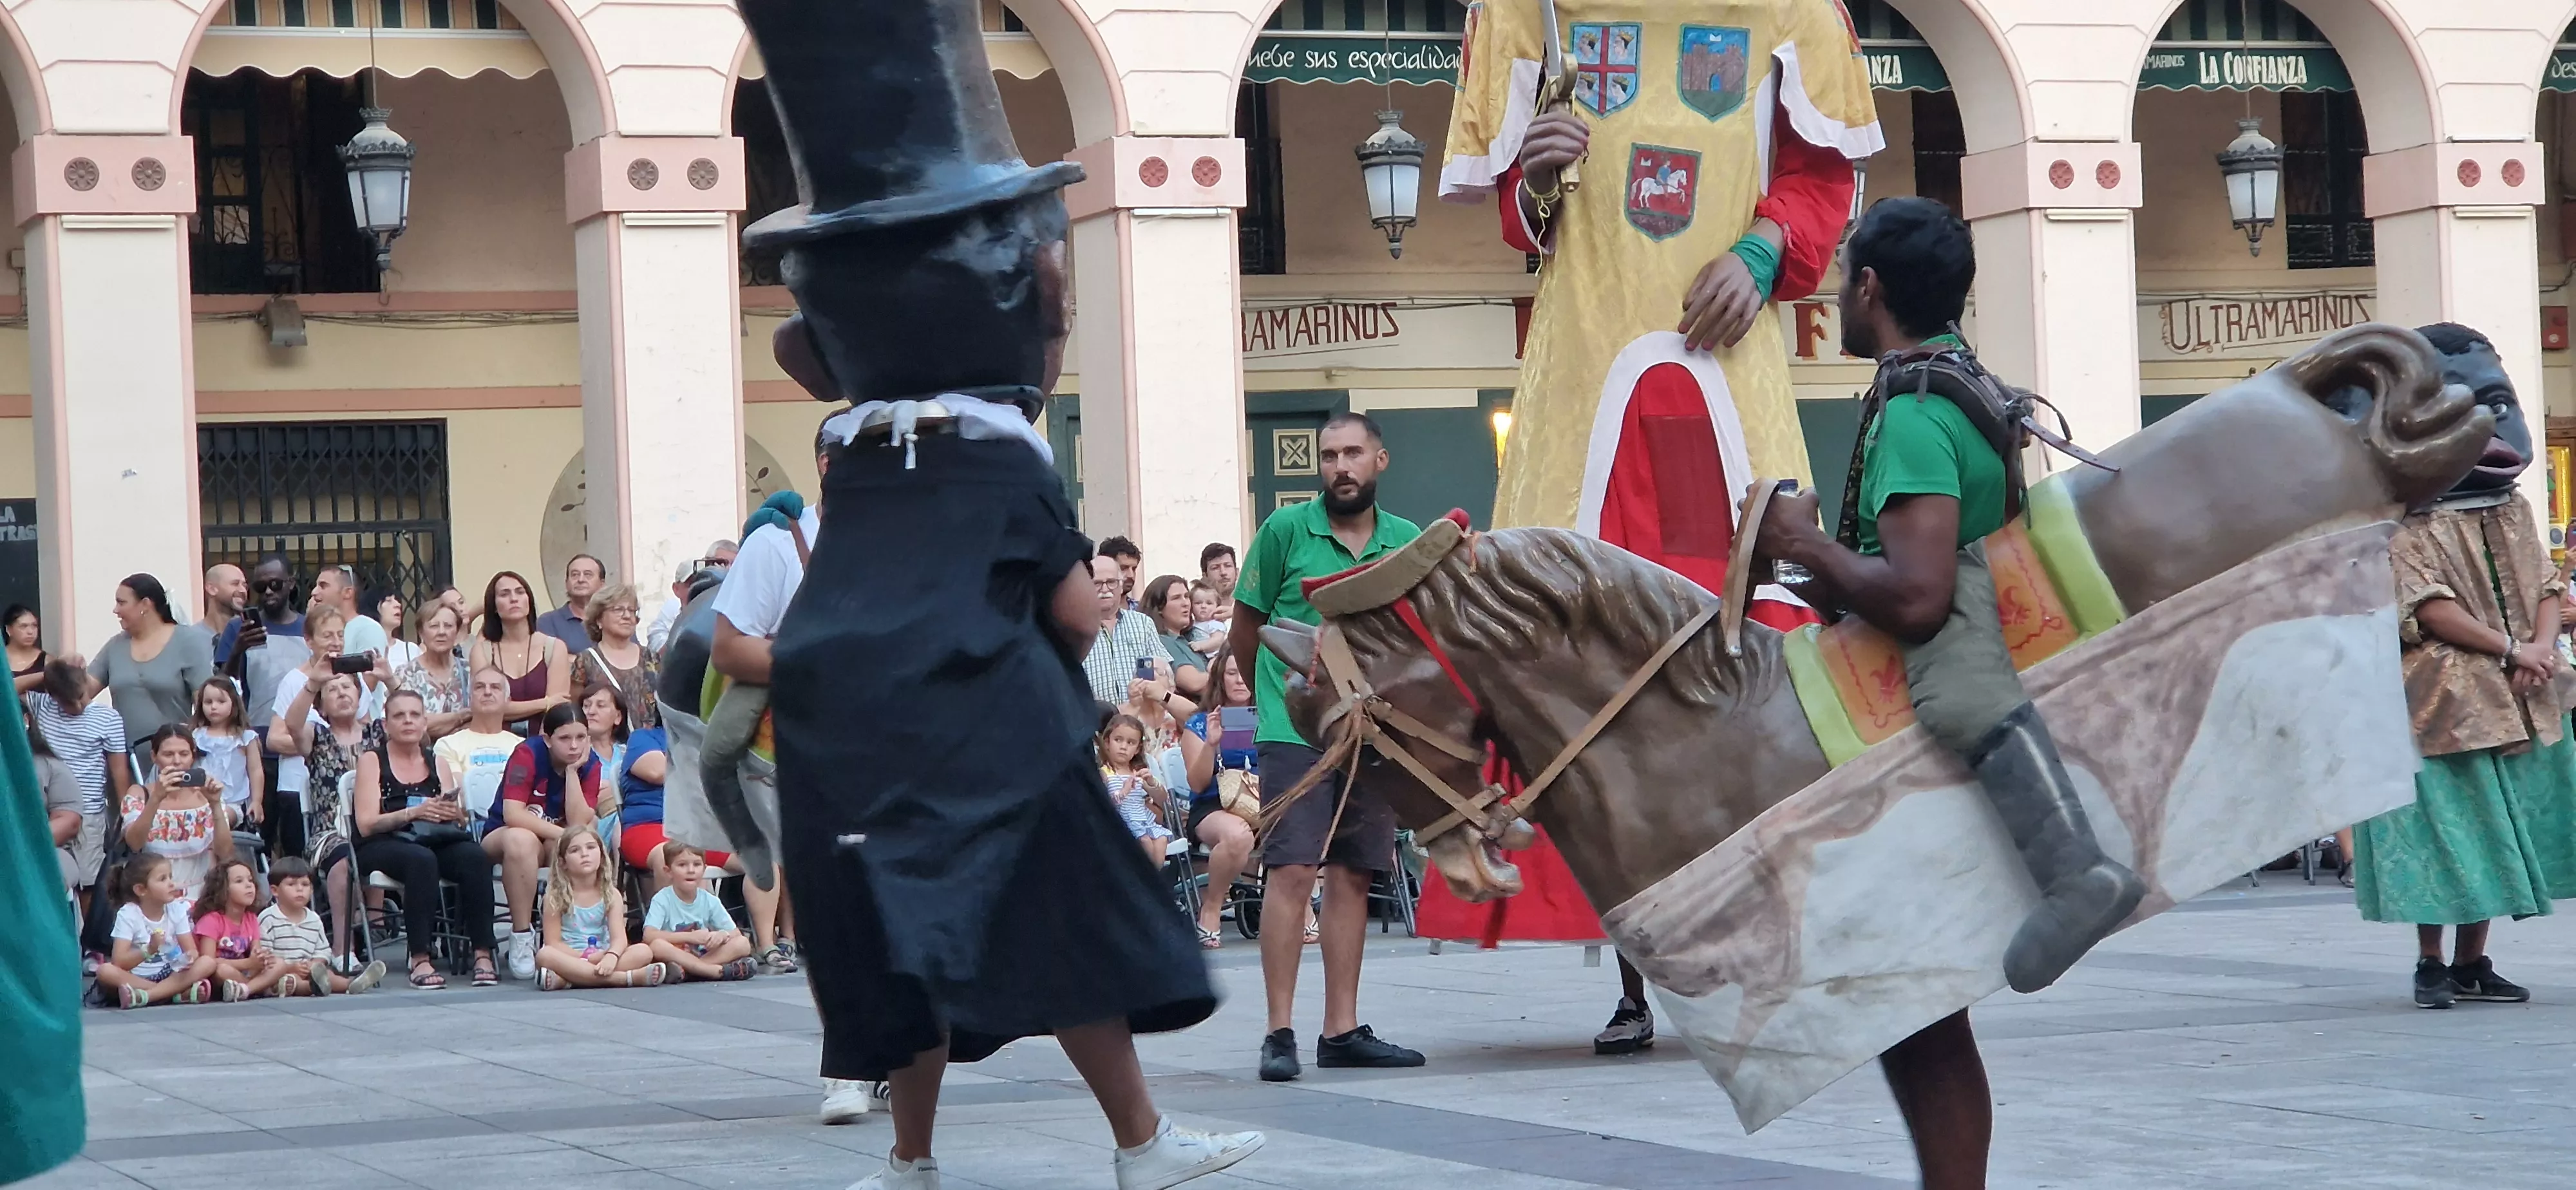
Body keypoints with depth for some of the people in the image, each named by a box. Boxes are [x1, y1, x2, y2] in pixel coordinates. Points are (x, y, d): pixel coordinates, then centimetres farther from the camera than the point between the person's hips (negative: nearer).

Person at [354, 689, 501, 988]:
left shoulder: (438, 764, 21)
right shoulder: (372, 761, 8)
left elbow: (460, 821, 11)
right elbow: (366, 824, -5)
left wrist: (454, 814, -14)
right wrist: (413, 813, -19)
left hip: (436, 842, 4)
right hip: (382, 848, -4)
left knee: (474, 856, -30)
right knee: (421, 859, -38)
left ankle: (482, 955, -32)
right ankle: (421, 960, -40)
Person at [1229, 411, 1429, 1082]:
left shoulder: (1408, 544, 8)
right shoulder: (1286, 532, -3)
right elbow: (1246, 628, 7)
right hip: (1295, 730, -4)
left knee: (1353, 876, 6)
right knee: (1291, 872, -11)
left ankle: (1342, 1031, 12)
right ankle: (1280, 1033, -9)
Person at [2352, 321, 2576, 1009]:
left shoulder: (2512, 510, 15)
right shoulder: (2405, 518, -7)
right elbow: (2425, 604, -15)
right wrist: (2508, 650, -17)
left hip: (2513, 704, 6)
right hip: (2441, 699, -6)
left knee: (2493, 834, 8)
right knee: (2443, 830, -6)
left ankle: (2472, 962, 15)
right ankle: (2431, 965, 2)